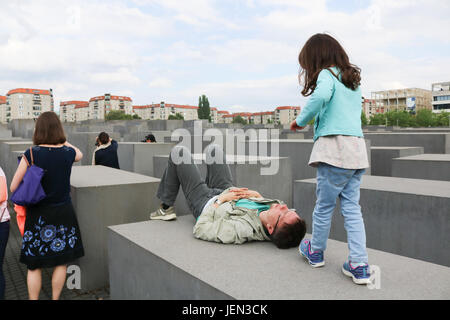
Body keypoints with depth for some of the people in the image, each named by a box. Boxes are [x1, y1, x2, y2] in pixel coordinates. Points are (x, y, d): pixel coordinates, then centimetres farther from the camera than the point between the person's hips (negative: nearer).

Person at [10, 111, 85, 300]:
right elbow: (79, 154, 19)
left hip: (38, 214, -1)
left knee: (34, 265, 13)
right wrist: (63, 141, 27)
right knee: (61, 262, 16)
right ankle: (55, 298, 28)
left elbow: (13, 187, -8)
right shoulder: (68, 153, -7)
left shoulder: (31, 155, -12)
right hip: (63, 213, 1)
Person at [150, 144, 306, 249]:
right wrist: (258, 195, -19)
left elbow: (199, 230, -34)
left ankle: (166, 208, 21)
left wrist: (220, 199, -27)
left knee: (178, 151, 1)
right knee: (213, 148, 19)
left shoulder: (243, 230, -47)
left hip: (205, 204, -6)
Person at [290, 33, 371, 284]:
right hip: (358, 148, 8)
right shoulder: (354, 80, 21)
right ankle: (359, 265, 8)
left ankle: (316, 252, 26)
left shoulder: (327, 74, -2)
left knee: (325, 204, 8)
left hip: (335, 146, -7)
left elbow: (321, 96, -24)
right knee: (352, 207, 9)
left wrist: (301, 120, -11)